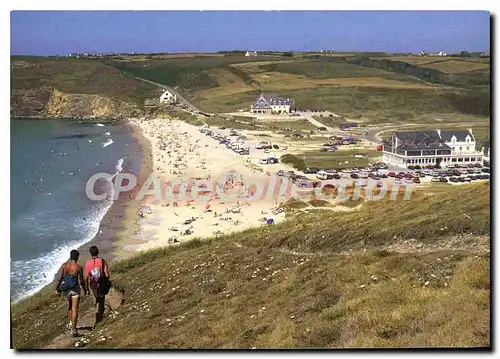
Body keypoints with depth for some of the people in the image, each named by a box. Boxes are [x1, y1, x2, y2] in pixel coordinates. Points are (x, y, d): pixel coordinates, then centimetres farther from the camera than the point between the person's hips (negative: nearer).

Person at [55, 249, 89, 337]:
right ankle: (73, 330, -6)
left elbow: (59, 279, -4)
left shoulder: (64, 265, -3)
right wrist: (85, 290, 5)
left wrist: (57, 289, 7)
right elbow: (81, 281, -9)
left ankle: (71, 323, 39)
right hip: (75, 289, -5)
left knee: (70, 306, 29)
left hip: (66, 289, 5)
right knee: (75, 309, -3)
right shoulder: (79, 267, -13)